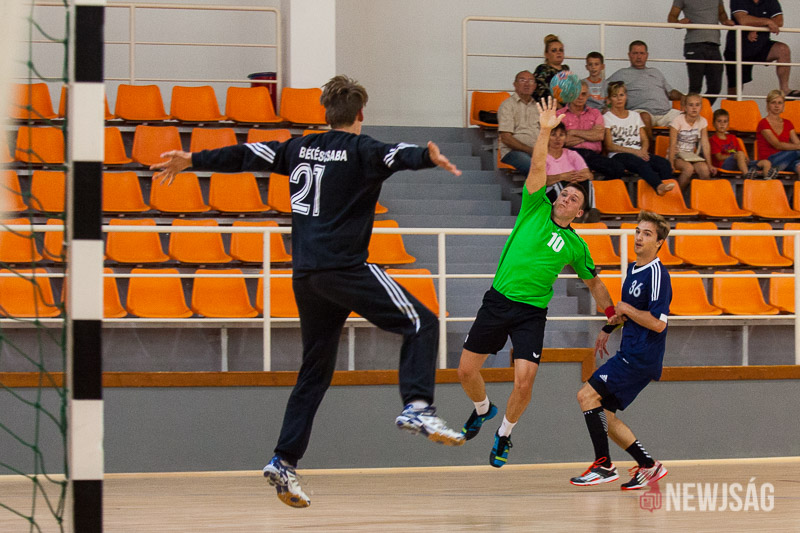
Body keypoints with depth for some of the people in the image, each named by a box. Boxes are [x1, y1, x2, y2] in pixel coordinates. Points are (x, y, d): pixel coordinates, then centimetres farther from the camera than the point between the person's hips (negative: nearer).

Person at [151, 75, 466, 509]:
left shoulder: (302, 148, 15)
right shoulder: (358, 150, -2)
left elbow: (245, 155, 20)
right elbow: (395, 156, -23)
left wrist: (192, 160, 29)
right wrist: (427, 157, -42)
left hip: (305, 274, 7)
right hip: (345, 268, -7)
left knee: (314, 372, 14)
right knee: (421, 324, -3)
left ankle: (284, 460, 7)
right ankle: (416, 406, -25)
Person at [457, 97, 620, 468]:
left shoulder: (576, 245, 10)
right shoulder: (536, 210, 7)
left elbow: (594, 284, 22)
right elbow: (538, 169, -2)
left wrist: (613, 314, 20)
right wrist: (545, 131, -11)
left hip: (531, 312, -1)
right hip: (498, 301, 1)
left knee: (524, 380, -17)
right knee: (467, 370, 1)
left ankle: (504, 435, 8)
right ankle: (483, 409, 35)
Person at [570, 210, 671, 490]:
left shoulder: (658, 275, -15)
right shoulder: (632, 269, 14)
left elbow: (658, 323, -22)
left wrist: (627, 309, -12)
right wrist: (608, 328, 30)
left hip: (642, 357, -10)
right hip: (629, 354, 10)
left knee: (587, 395, -15)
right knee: (604, 415, 7)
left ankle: (604, 465, -11)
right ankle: (648, 466, 12)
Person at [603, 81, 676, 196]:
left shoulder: (635, 116, 26)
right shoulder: (606, 118, 9)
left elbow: (645, 140, 21)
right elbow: (609, 146, -2)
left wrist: (643, 150, -5)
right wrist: (634, 151, -13)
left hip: (639, 153, 6)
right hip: (618, 155, -6)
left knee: (664, 164, -26)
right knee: (641, 163, -41)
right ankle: (659, 186, -65)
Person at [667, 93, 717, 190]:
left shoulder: (702, 121, 1)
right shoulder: (678, 120, -11)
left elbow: (705, 144, 0)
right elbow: (672, 144, -16)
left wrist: (710, 164, -7)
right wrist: (671, 164, -25)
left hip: (692, 156, 3)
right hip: (677, 156, -3)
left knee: (704, 169, -28)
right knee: (688, 168, -34)